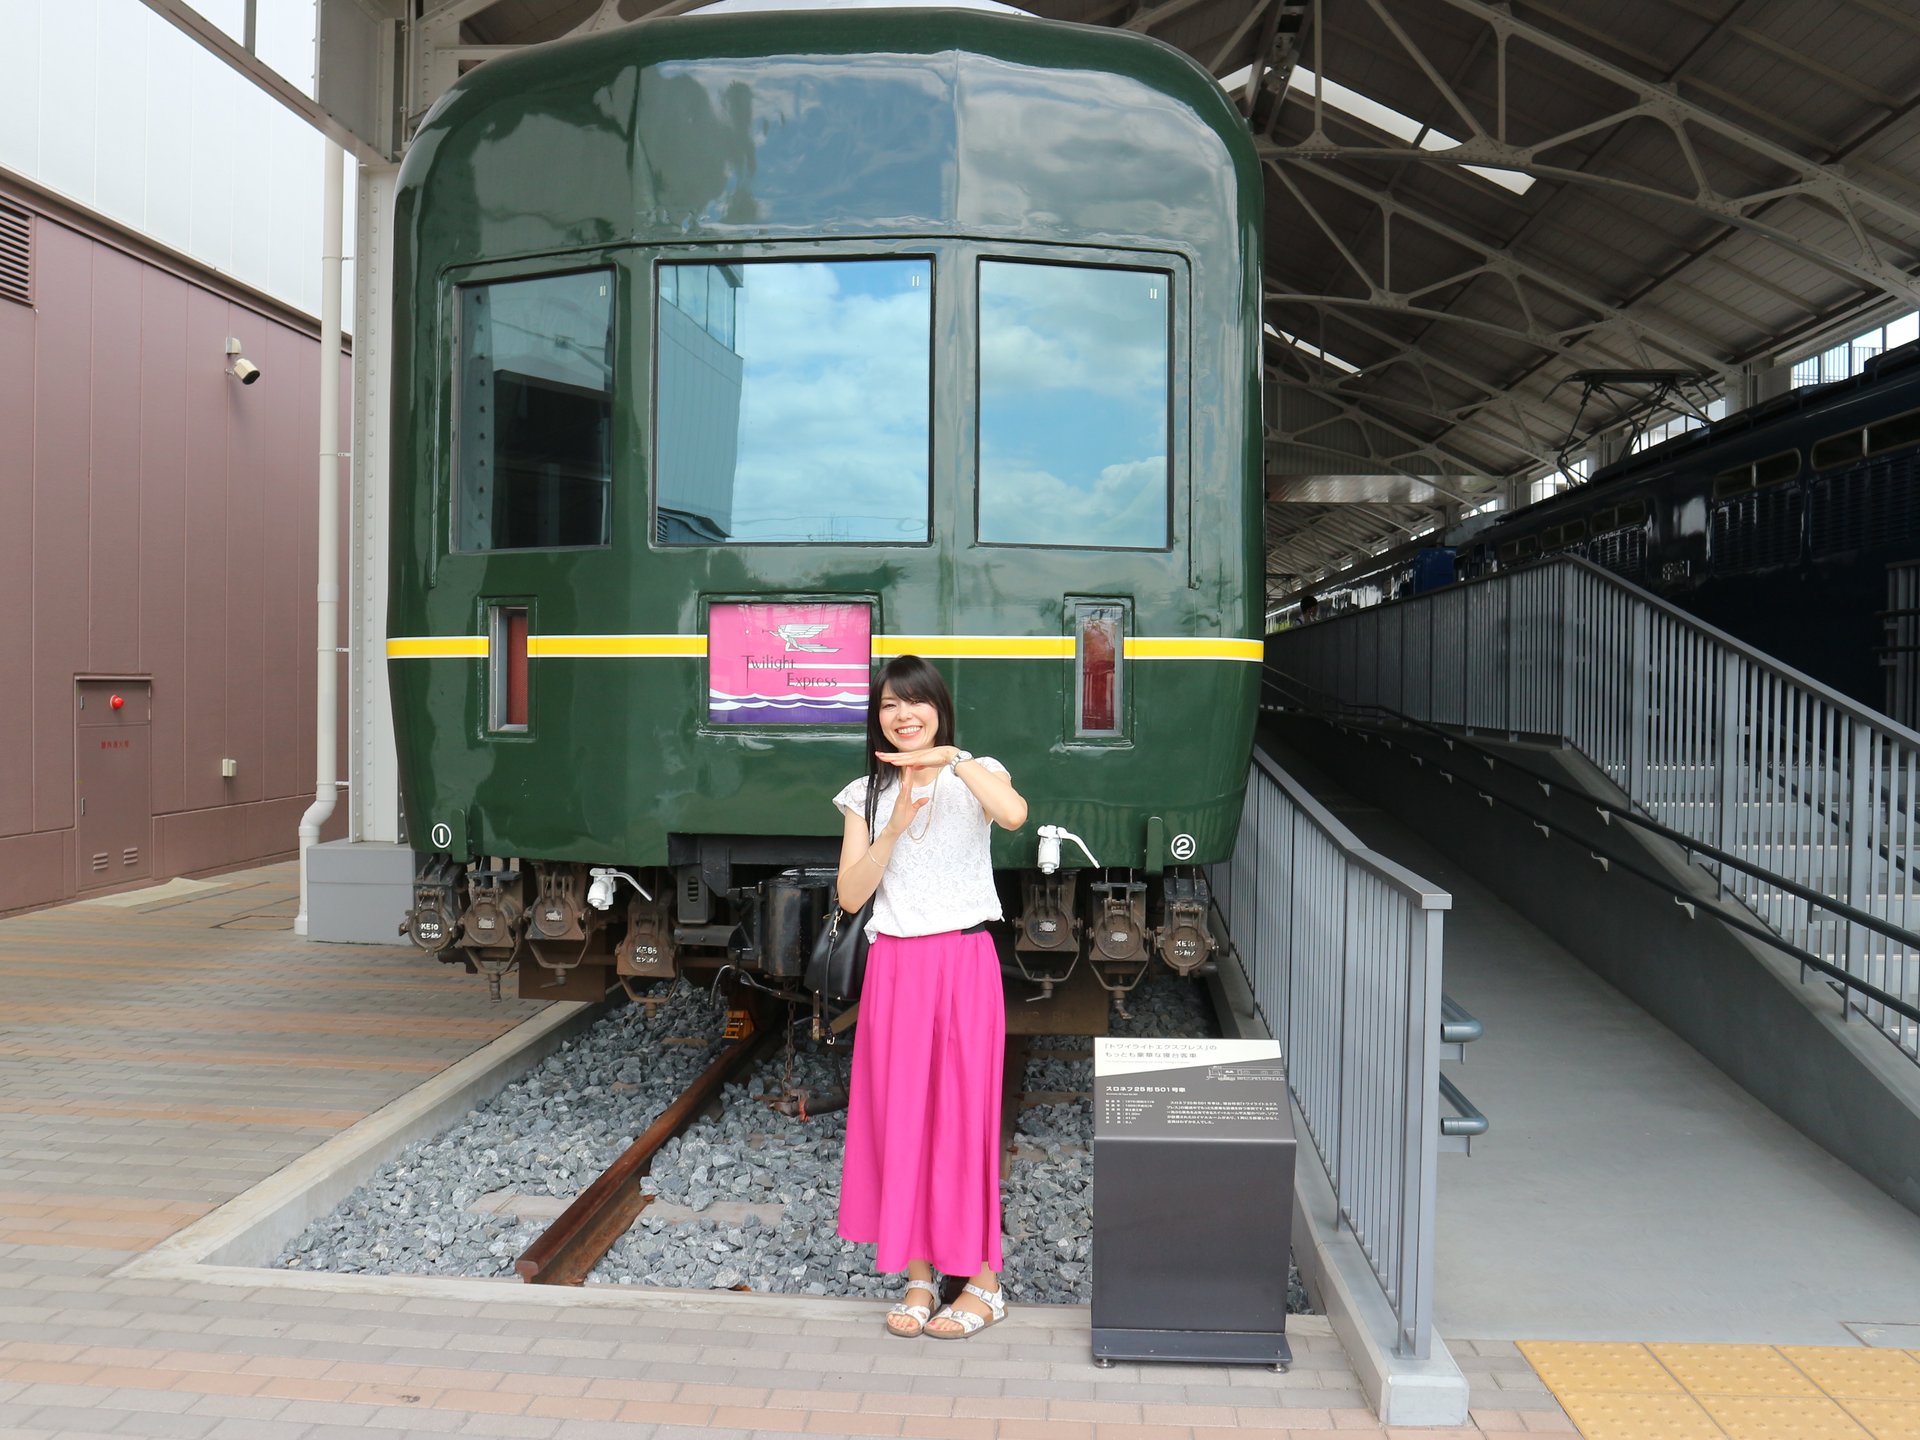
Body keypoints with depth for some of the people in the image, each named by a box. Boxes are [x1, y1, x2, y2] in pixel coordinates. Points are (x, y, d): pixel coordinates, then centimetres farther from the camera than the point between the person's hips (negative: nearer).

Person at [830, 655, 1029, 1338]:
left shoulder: (974, 774, -1)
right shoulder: (867, 795, 8)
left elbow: (1014, 814, -25)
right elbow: (850, 895, -2)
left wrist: (952, 759, -28)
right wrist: (896, 826, -13)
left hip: (963, 962, -3)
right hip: (894, 967, 3)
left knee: (964, 1114, 1)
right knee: (899, 1116, 6)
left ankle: (983, 1282, 15)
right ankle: (919, 1276, 20)